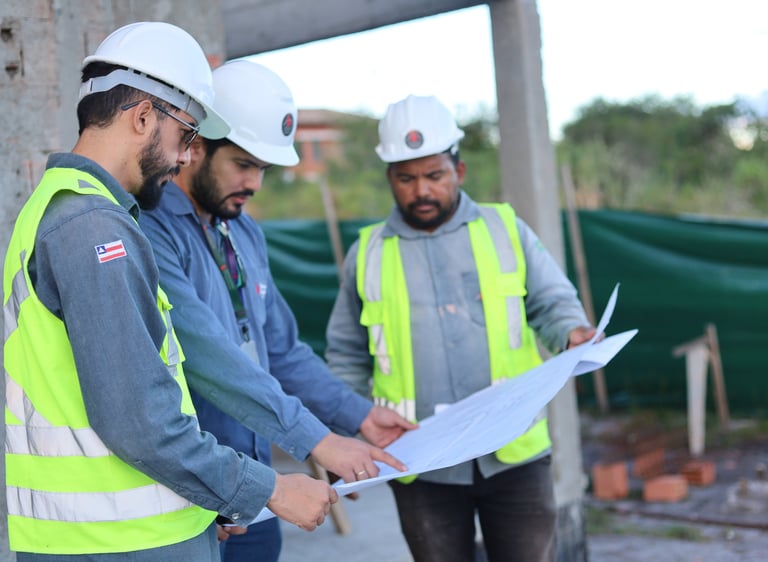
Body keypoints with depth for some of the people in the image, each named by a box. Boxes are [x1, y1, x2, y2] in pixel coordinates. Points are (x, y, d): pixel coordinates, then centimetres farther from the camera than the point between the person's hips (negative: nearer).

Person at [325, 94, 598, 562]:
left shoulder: (505, 230, 4)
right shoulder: (367, 255, 7)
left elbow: (553, 302, 6)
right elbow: (347, 356, 15)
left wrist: (574, 333, -17)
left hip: (513, 452, 0)